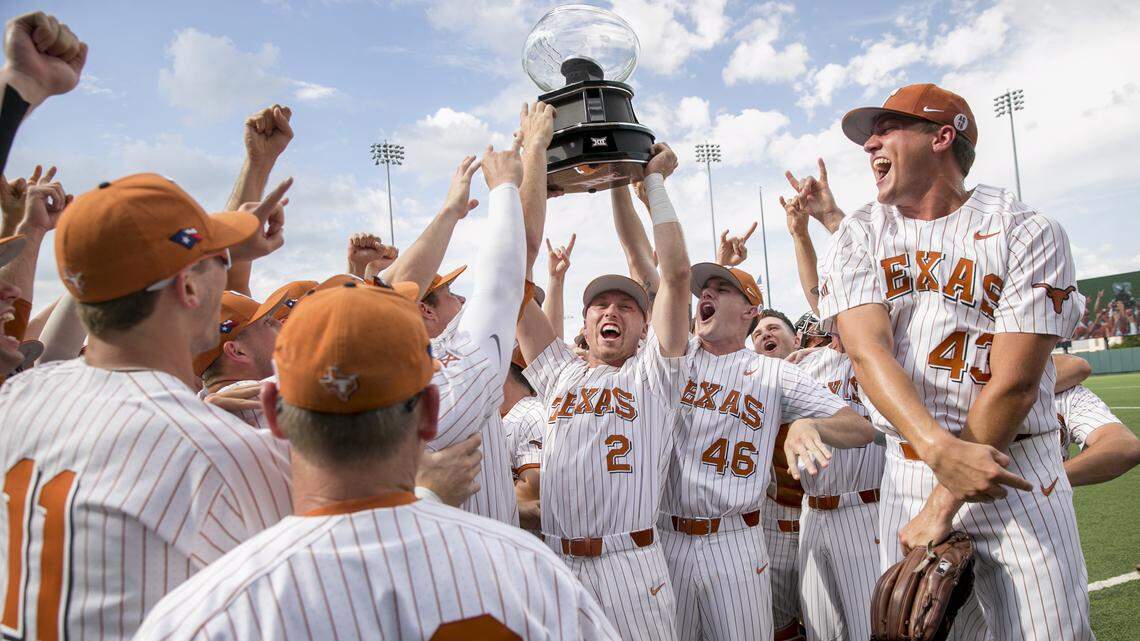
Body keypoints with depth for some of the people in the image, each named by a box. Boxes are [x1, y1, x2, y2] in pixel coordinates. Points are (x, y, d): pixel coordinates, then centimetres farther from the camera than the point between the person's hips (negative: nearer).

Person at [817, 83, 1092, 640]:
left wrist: (942, 508, -15)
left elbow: (1014, 383, -12)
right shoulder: (857, 238, 4)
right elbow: (867, 349, -13)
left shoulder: (1028, 233, -5)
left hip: (1017, 473, -2)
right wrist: (941, 451, -29)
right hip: (906, 473, 2)